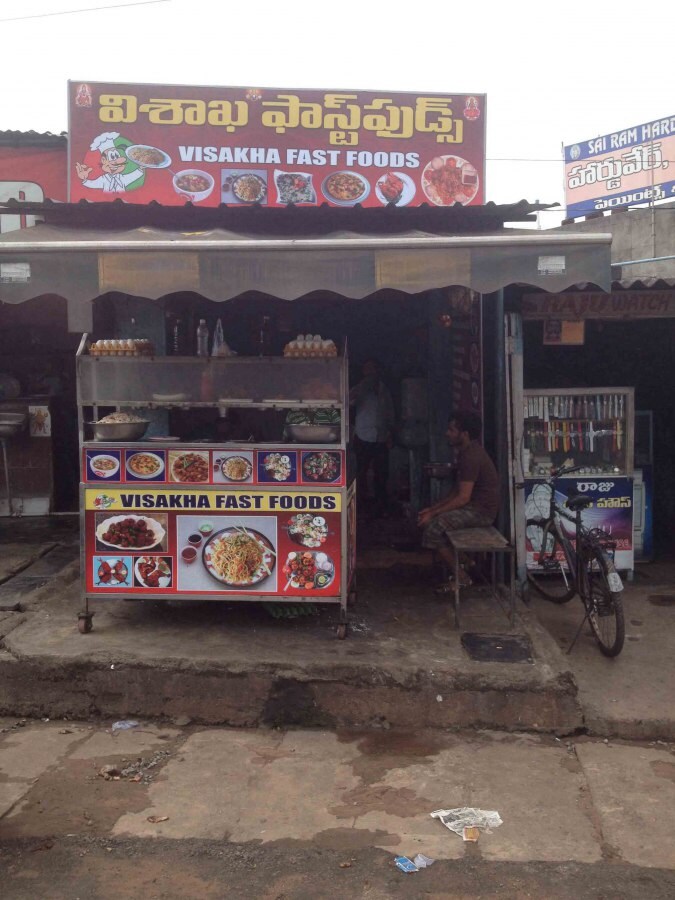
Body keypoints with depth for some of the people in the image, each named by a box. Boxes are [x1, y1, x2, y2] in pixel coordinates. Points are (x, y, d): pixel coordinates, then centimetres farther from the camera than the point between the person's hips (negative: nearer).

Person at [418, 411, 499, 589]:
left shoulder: (471, 457, -21)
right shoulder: (466, 452, 10)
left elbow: (463, 498, -24)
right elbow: (458, 491, 15)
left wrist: (433, 513, -19)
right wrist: (434, 507, 8)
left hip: (481, 511, -10)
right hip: (473, 505, 10)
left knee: (434, 527, -18)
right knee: (435, 519, 9)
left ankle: (461, 576, -5)